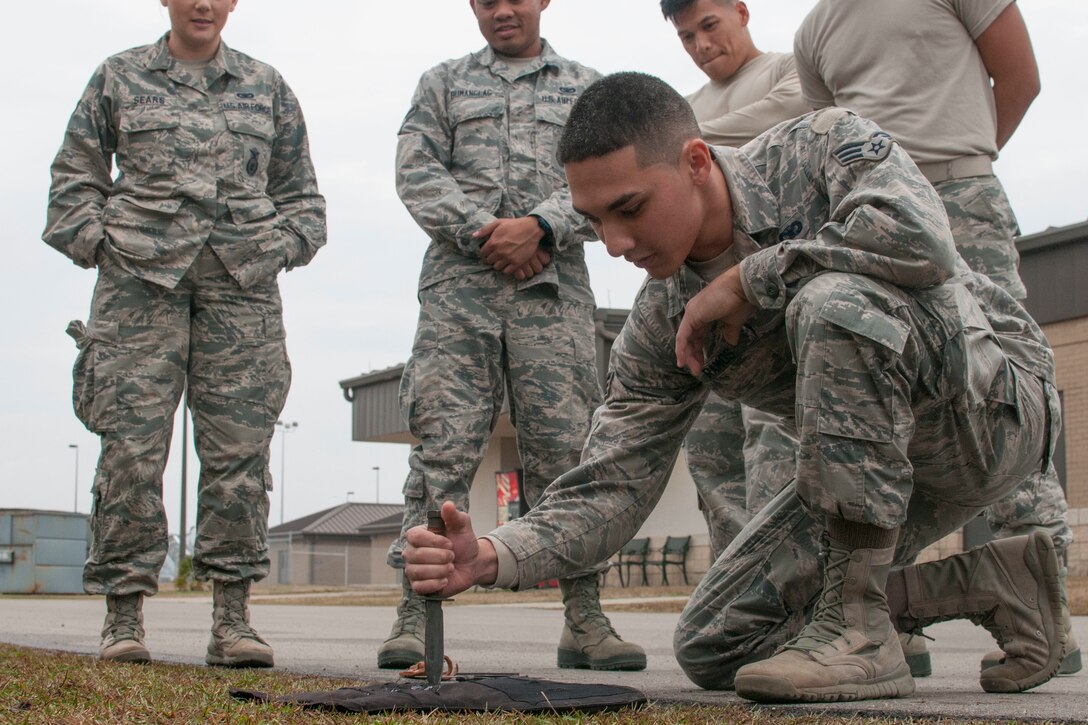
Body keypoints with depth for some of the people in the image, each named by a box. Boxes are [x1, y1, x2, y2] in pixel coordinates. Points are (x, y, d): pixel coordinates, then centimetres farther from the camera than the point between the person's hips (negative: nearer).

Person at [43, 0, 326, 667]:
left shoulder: (267, 87, 20)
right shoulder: (118, 79, 16)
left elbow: (300, 191, 23)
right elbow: (75, 175, 16)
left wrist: (282, 248, 6)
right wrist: (95, 242, 2)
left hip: (242, 285, 1)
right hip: (140, 280, -1)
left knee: (240, 447, -5)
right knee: (131, 444, -8)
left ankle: (232, 617, -1)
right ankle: (124, 611, -1)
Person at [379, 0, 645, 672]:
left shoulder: (586, 87, 18)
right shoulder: (444, 83, 19)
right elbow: (417, 170, 5)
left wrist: (540, 226, -12)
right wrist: (484, 231, -9)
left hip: (554, 287, 0)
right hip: (459, 283, 0)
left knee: (566, 449, -4)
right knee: (444, 444, -7)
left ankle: (584, 619, -1)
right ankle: (416, 611, -7)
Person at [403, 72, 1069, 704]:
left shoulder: (827, 146, -19)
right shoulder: (661, 329, -7)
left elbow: (919, 239, -40)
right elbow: (611, 490, -9)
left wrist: (745, 279, -27)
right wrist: (490, 557, -28)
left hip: (997, 396, -6)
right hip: (880, 452, 6)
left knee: (836, 302, -35)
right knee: (711, 648, -3)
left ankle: (860, 631, -26)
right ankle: (994, 584, 3)